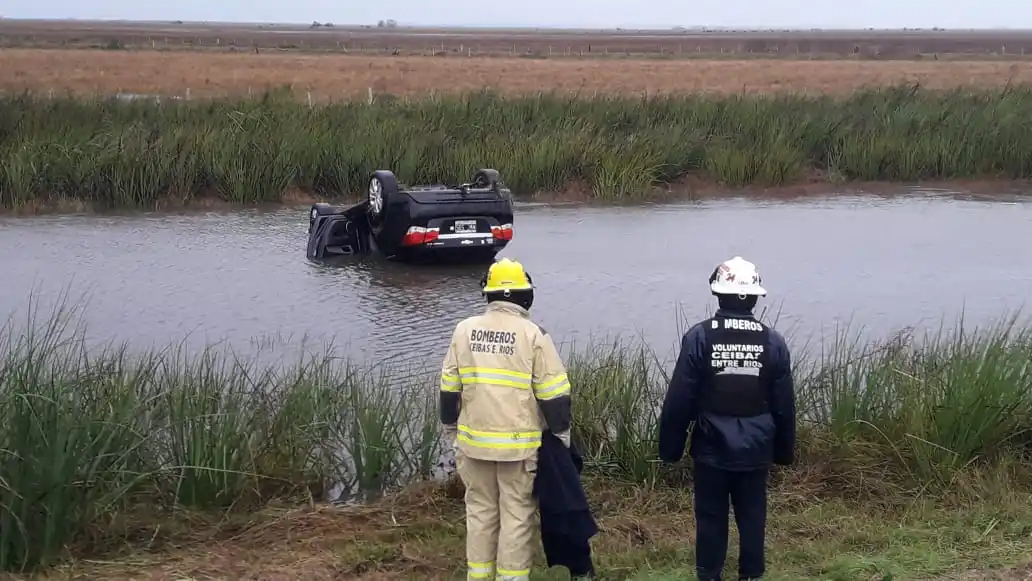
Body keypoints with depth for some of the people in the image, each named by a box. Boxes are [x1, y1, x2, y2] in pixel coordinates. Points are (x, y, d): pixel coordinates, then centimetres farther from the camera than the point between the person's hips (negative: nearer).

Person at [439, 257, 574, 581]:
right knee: (517, 515, 6)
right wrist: (562, 437, 4)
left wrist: (450, 432, 19)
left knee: (480, 510, 15)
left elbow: (449, 389, 8)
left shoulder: (464, 330, 2)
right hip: (520, 444, -3)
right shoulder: (533, 334, -9)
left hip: (473, 441, 4)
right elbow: (553, 395, -8)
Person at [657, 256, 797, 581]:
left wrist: (670, 447, 2)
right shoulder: (773, 342, -3)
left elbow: (679, 400, -8)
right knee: (752, 517, 11)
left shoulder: (699, 337, -10)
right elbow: (784, 406, 3)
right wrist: (784, 451, 15)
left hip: (712, 449, -2)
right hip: (756, 450, 2)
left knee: (711, 518, 8)